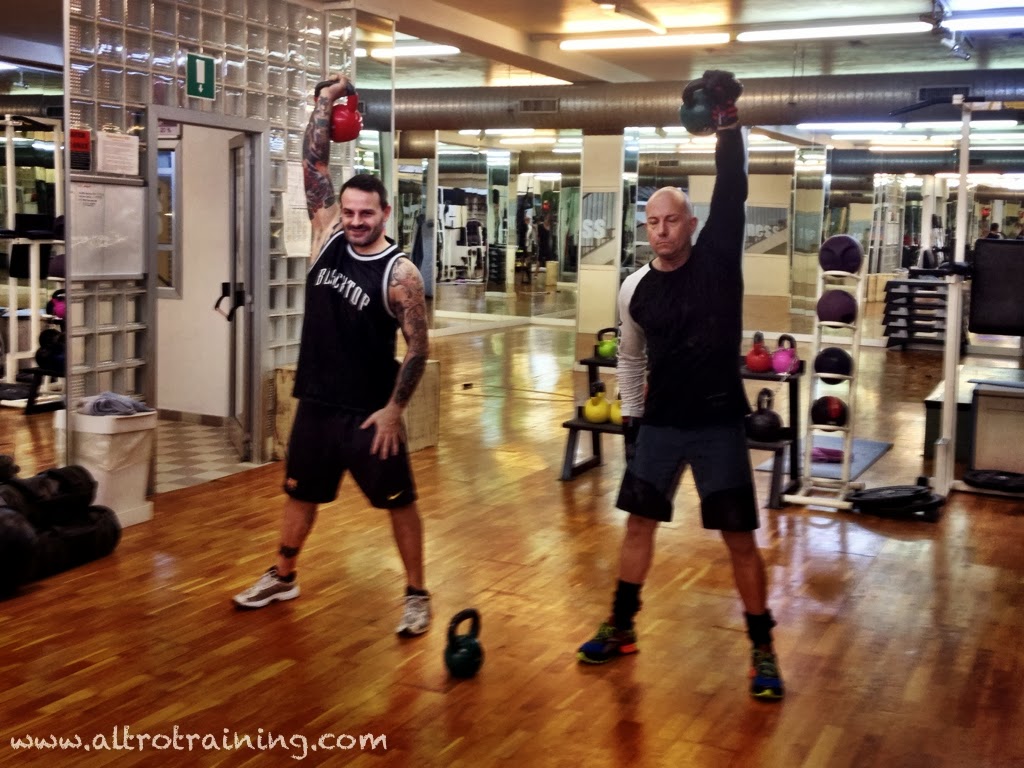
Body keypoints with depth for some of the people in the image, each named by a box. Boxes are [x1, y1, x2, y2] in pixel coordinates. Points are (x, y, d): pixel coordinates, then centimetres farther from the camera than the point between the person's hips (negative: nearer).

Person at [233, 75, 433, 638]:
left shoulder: (399, 273, -14)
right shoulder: (327, 238, -1)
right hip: (316, 401, 5)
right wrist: (326, 102, -6)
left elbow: (418, 347, -12)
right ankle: (282, 578, 38)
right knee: (301, 493, 19)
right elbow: (313, 164, -2)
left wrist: (394, 408, -13)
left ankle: (416, 596, 18)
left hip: (370, 410, -5)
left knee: (399, 501, 5)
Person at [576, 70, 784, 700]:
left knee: (740, 537, 1)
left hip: (719, 423, -3)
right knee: (640, 523, 11)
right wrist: (631, 417, 12)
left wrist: (728, 119, -20)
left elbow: (733, 192, -15)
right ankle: (621, 628, 28)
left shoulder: (718, 258, -6)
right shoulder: (636, 289, 1)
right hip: (660, 423, 3)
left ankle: (763, 648, 15)